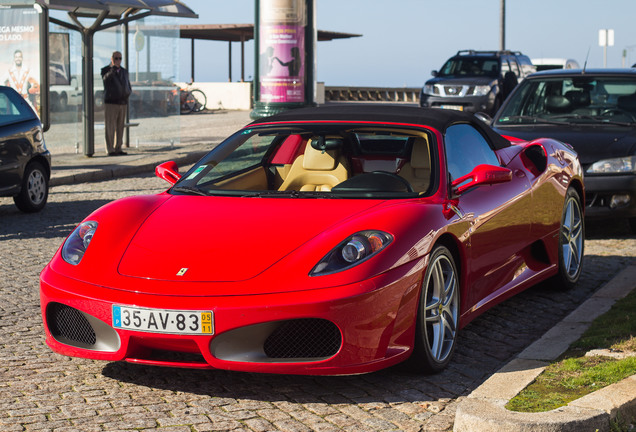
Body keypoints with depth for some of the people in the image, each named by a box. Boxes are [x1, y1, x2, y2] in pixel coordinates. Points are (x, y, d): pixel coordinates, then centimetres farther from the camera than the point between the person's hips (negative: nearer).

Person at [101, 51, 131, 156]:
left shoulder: (124, 71, 14)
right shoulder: (105, 70, -3)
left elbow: (128, 85, 23)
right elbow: (106, 78, -26)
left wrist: (128, 93, 1)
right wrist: (112, 71, -44)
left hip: (122, 103, 5)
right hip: (110, 103, -5)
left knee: (120, 128, 8)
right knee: (110, 128, -5)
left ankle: (118, 148, 14)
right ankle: (110, 150, -3)